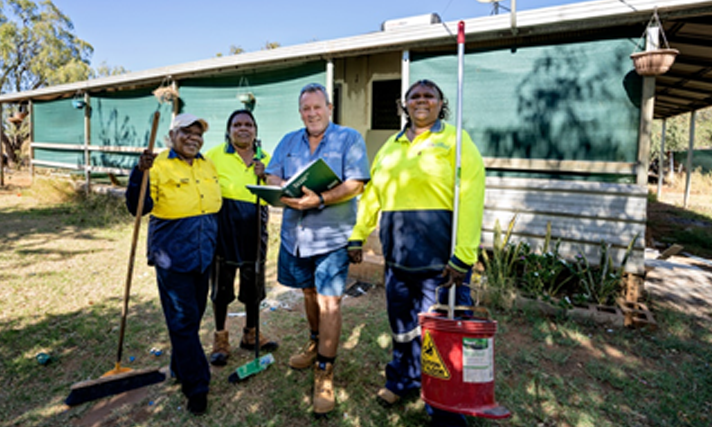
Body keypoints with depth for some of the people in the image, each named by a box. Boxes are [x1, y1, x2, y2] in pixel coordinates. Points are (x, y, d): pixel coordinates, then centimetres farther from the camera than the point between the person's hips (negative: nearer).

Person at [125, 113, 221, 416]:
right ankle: (196, 386, 12)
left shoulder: (208, 166, 8)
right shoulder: (159, 166, -11)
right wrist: (140, 173, -28)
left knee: (194, 316, 18)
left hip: (203, 256, 6)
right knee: (182, 320, 0)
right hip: (172, 257, -6)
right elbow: (138, 207, -17)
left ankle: (180, 369, 39)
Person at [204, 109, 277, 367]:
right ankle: (220, 339, 23)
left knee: (254, 282, 11)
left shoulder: (265, 158, 11)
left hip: (254, 225, 3)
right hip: (224, 224, -3)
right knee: (221, 283, 5)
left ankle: (250, 335, 30)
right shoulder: (215, 155, 0)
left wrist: (264, 177, -8)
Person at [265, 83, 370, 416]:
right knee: (309, 292, 20)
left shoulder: (349, 138, -2)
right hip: (294, 234, 5)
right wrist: (283, 193, -15)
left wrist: (321, 200, -26)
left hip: (332, 235, -5)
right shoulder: (289, 141, 14)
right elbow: (272, 176, 7)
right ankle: (316, 343, 42)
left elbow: (356, 183, -13)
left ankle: (324, 373, 7)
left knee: (329, 302, -4)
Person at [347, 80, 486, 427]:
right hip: (398, 251, 5)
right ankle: (403, 379, 40)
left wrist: (462, 257, -18)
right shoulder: (391, 146, 16)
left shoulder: (455, 140, -2)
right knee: (402, 321, 17)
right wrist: (357, 237, 14)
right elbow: (372, 195, 18)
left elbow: (470, 199, -12)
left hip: (440, 253, -5)